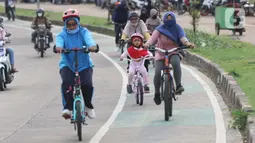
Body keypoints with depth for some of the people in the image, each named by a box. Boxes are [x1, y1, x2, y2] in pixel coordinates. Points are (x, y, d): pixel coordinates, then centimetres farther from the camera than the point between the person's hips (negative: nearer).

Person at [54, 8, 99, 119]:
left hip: (84, 65, 0)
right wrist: (58, 47, -48)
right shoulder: (62, 35, 0)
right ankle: (67, 107, -19)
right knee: (67, 83, -30)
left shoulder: (84, 32, 0)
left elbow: (89, 39, -22)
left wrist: (92, 46, -46)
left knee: (87, 84, -21)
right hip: (67, 65, 0)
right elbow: (59, 41, -22)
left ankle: (88, 106, 7)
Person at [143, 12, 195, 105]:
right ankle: (157, 93, 7)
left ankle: (178, 85, -32)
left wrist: (187, 43, -39)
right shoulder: (160, 29, -5)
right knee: (157, 73, -16)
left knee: (176, 62, -35)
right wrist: (147, 44, -43)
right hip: (161, 54, 0)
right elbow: (153, 37, -21)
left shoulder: (177, 28, -1)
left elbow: (182, 37, -17)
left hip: (174, 53, 0)